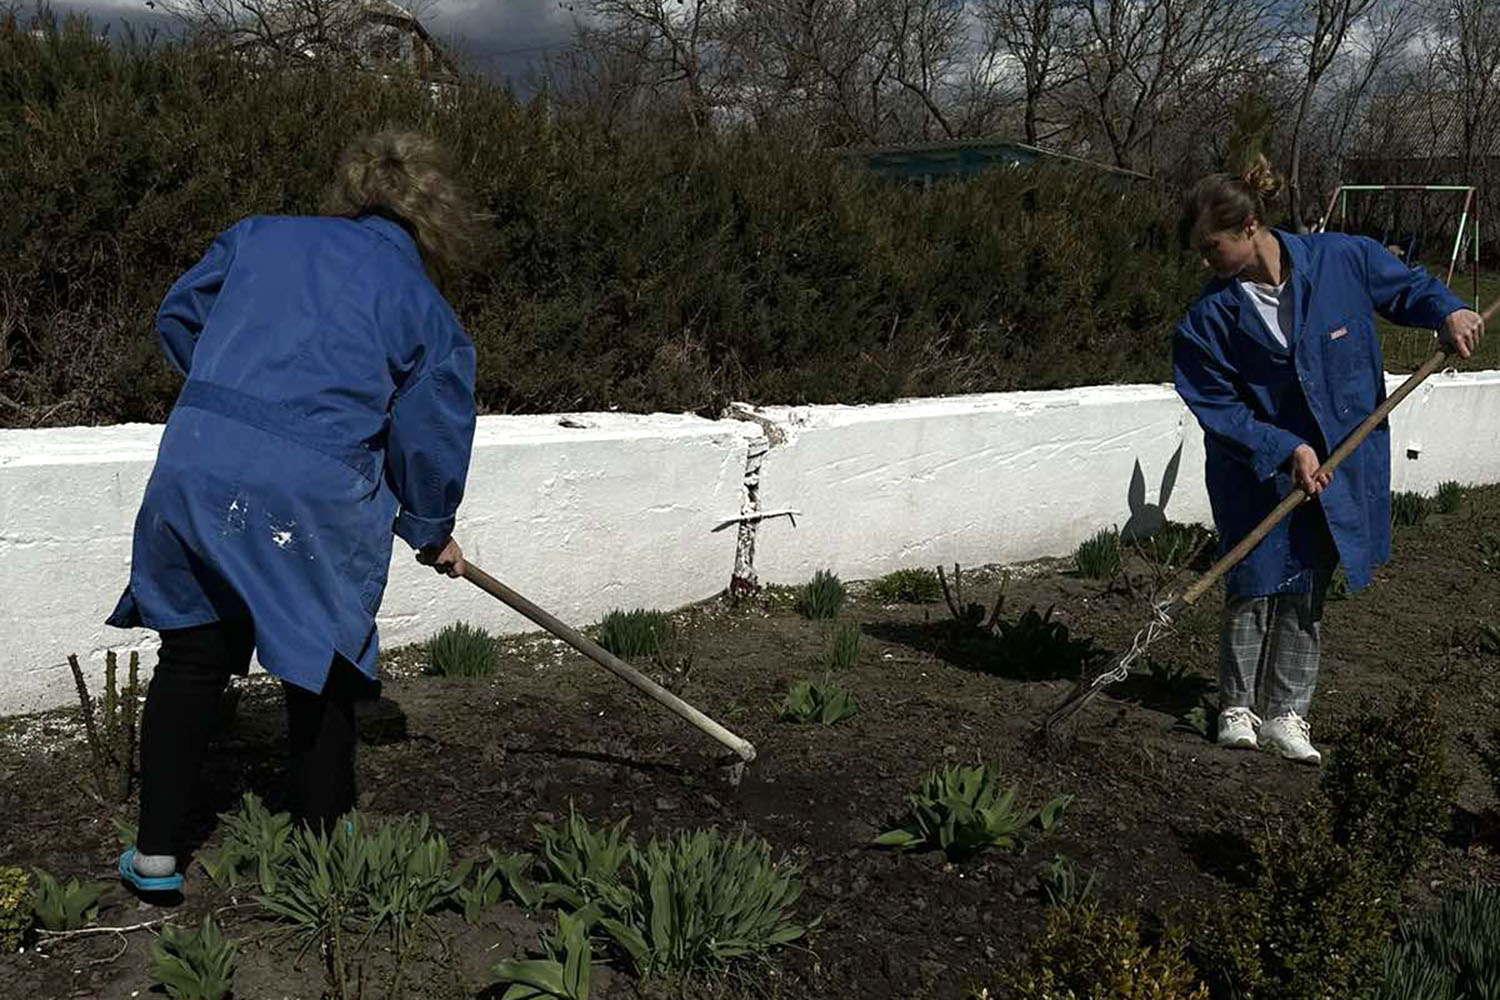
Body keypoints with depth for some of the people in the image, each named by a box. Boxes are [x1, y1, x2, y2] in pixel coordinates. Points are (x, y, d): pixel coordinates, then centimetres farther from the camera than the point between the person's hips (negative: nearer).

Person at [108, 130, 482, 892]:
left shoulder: (261, 236, 16)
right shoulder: (427, 313, 7)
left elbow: (176, 319, 23)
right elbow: (431, 441, 9)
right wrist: (433, 534, 25)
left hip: (195, 465, 3)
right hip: (314, 497, -3)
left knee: (191, 657, 17)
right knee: (321, 671, 15)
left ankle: (155, 851, 25)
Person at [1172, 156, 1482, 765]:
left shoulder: (1342, 258, -10)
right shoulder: (1211, 315, -12)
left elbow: (1404, 286, 10)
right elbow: (1218, 406, -11)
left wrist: (1448, 313, -9)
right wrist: (1285, 451, -20)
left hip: (1338, 466, 1)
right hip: (1257, 471, -1)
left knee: (1306, 593, 8)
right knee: (1253, 588, 3)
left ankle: (1285, 715, 21)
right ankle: (1237, 708, 22)